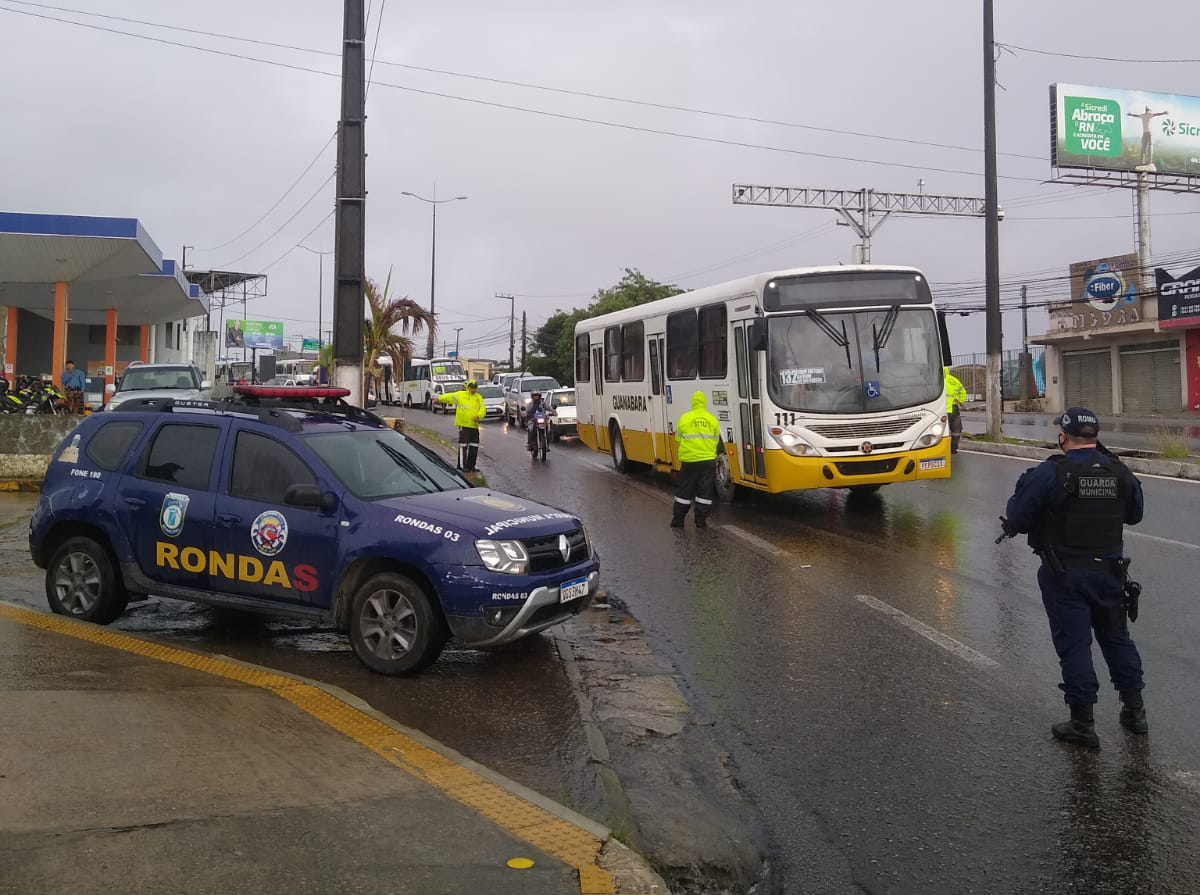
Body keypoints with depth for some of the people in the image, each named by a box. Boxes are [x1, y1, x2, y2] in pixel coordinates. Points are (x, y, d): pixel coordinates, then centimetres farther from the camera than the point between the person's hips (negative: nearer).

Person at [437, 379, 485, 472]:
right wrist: (439, 398, -9)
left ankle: (471, 465, 20)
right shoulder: (460, 395, 2)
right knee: (463, 445, -7)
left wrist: (478, 416, -16)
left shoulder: (478, 397, 12)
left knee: (474, 445, 9)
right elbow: (449, 396, 1)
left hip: (474, 425, 5)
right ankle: (462, 465, -1)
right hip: (463, 424, -5)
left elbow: (483, 409, 2)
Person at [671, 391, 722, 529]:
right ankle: (701, 520, 6)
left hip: (689, 460, 0)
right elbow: (716, 441, 8)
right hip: (708, 460, 0)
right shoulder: (713, 420, 1)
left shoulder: (684, 418, -4)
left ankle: (678, 519, 12)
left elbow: (678, 439, 4)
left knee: (684, 490, 9)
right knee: (705, 491, 6)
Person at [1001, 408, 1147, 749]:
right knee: (1116, 637, 20)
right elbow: (1134, 515, 16)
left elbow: (1017, 520, -13)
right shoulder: (1119, 472, 0)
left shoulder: (1050, 473, -16)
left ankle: (1083, 724, 7)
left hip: (1065, 574, -5)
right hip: (1108, 570, 5)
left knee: (1073, 644, 3)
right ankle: (1135, 710, 30)